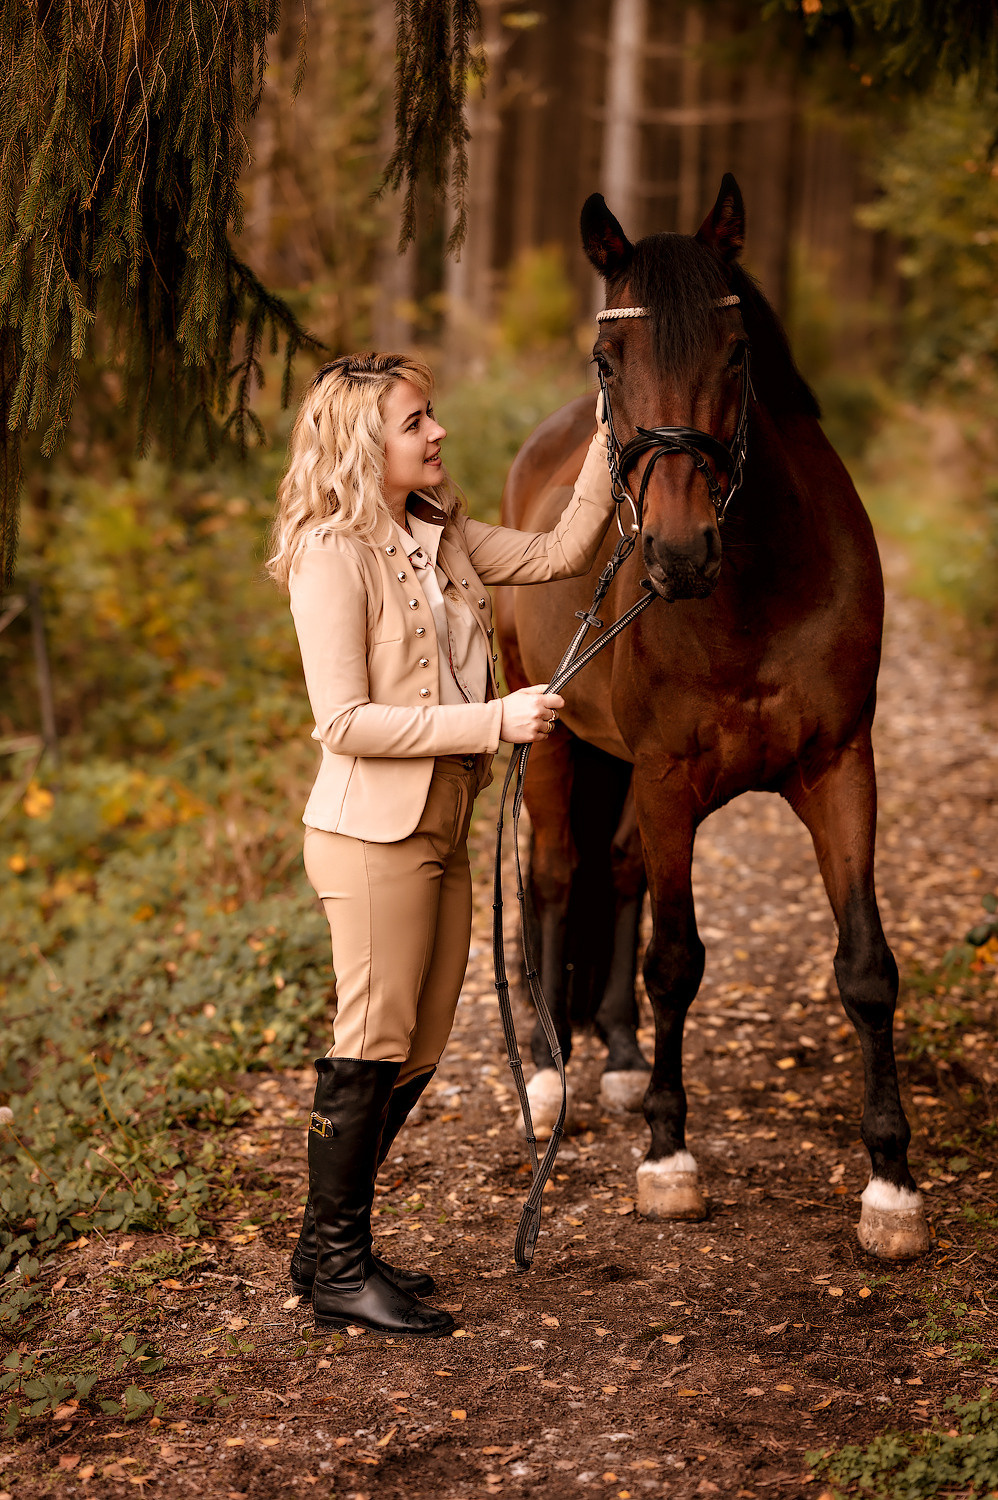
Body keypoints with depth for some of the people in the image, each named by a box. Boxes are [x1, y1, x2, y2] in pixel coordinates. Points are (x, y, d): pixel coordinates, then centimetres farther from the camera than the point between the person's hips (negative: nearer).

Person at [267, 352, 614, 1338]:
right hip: (371, 832, -8)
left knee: (416, 1054, 13)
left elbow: (562, 553, 16)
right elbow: (344, 722, -20)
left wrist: (608, 440, 8)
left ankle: (327, 1245, 26)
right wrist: (495, 720, -22)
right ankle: (338, 1269, 13)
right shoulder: (333, 555, -15)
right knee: (371, 1051, -1)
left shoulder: (442, 535, 9)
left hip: (442, 829, 8)